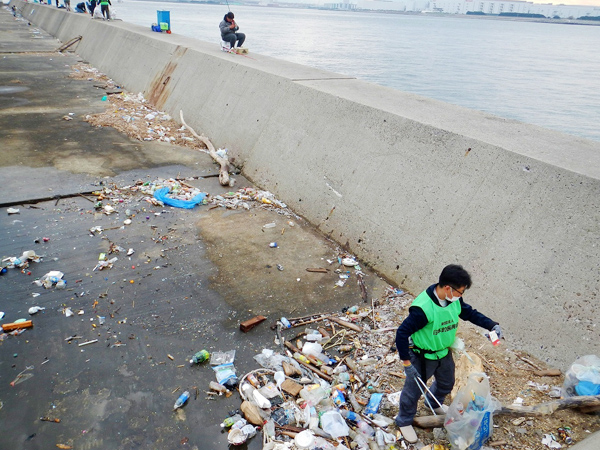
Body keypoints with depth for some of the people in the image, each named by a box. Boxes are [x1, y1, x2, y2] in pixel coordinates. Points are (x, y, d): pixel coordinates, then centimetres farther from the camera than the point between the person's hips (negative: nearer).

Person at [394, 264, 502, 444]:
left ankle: (435, 404, 62)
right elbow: (402, 333, -31)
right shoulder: (422, 308, -37)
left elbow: (470, 313, 5)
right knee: (414, 390, 13)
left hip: (444, 353, 7)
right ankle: (404, 421, 40)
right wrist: (406, 362, -25)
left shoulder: (455, 300, -14)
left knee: (447, 383, 29)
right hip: (422, 358, -7)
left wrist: (492, 325, -10)